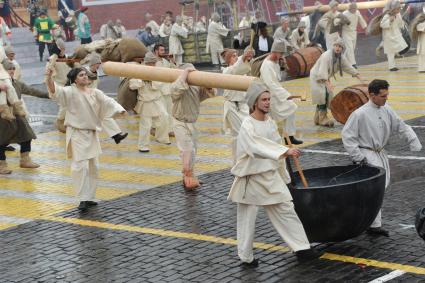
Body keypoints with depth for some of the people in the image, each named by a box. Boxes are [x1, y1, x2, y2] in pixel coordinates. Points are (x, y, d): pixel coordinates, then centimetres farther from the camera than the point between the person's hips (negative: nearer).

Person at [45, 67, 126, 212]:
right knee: (80, 166, -13)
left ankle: (89, 197, 25)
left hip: (92, 134, 6)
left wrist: (119, 110, -19)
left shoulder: (95, 93, 6)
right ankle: (83, 199, -9)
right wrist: (49, 78, -42)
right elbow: (55, 91, -23)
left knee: (93, 166, 12)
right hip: (77, 134, -6)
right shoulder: (70, 92, -9)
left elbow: (108, 102, 0)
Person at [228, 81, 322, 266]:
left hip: (271, 176, 6)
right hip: (251, 178, -6)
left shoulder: (270, 122, 5)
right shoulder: (248, 126, -18)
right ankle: (246, 257, 20)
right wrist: (285, 152, -45)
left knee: (286, 211, 4)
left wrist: (284, 176, 18)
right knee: (247, 220, 6)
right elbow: (260, 147, -35)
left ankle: (302, 249, 8)